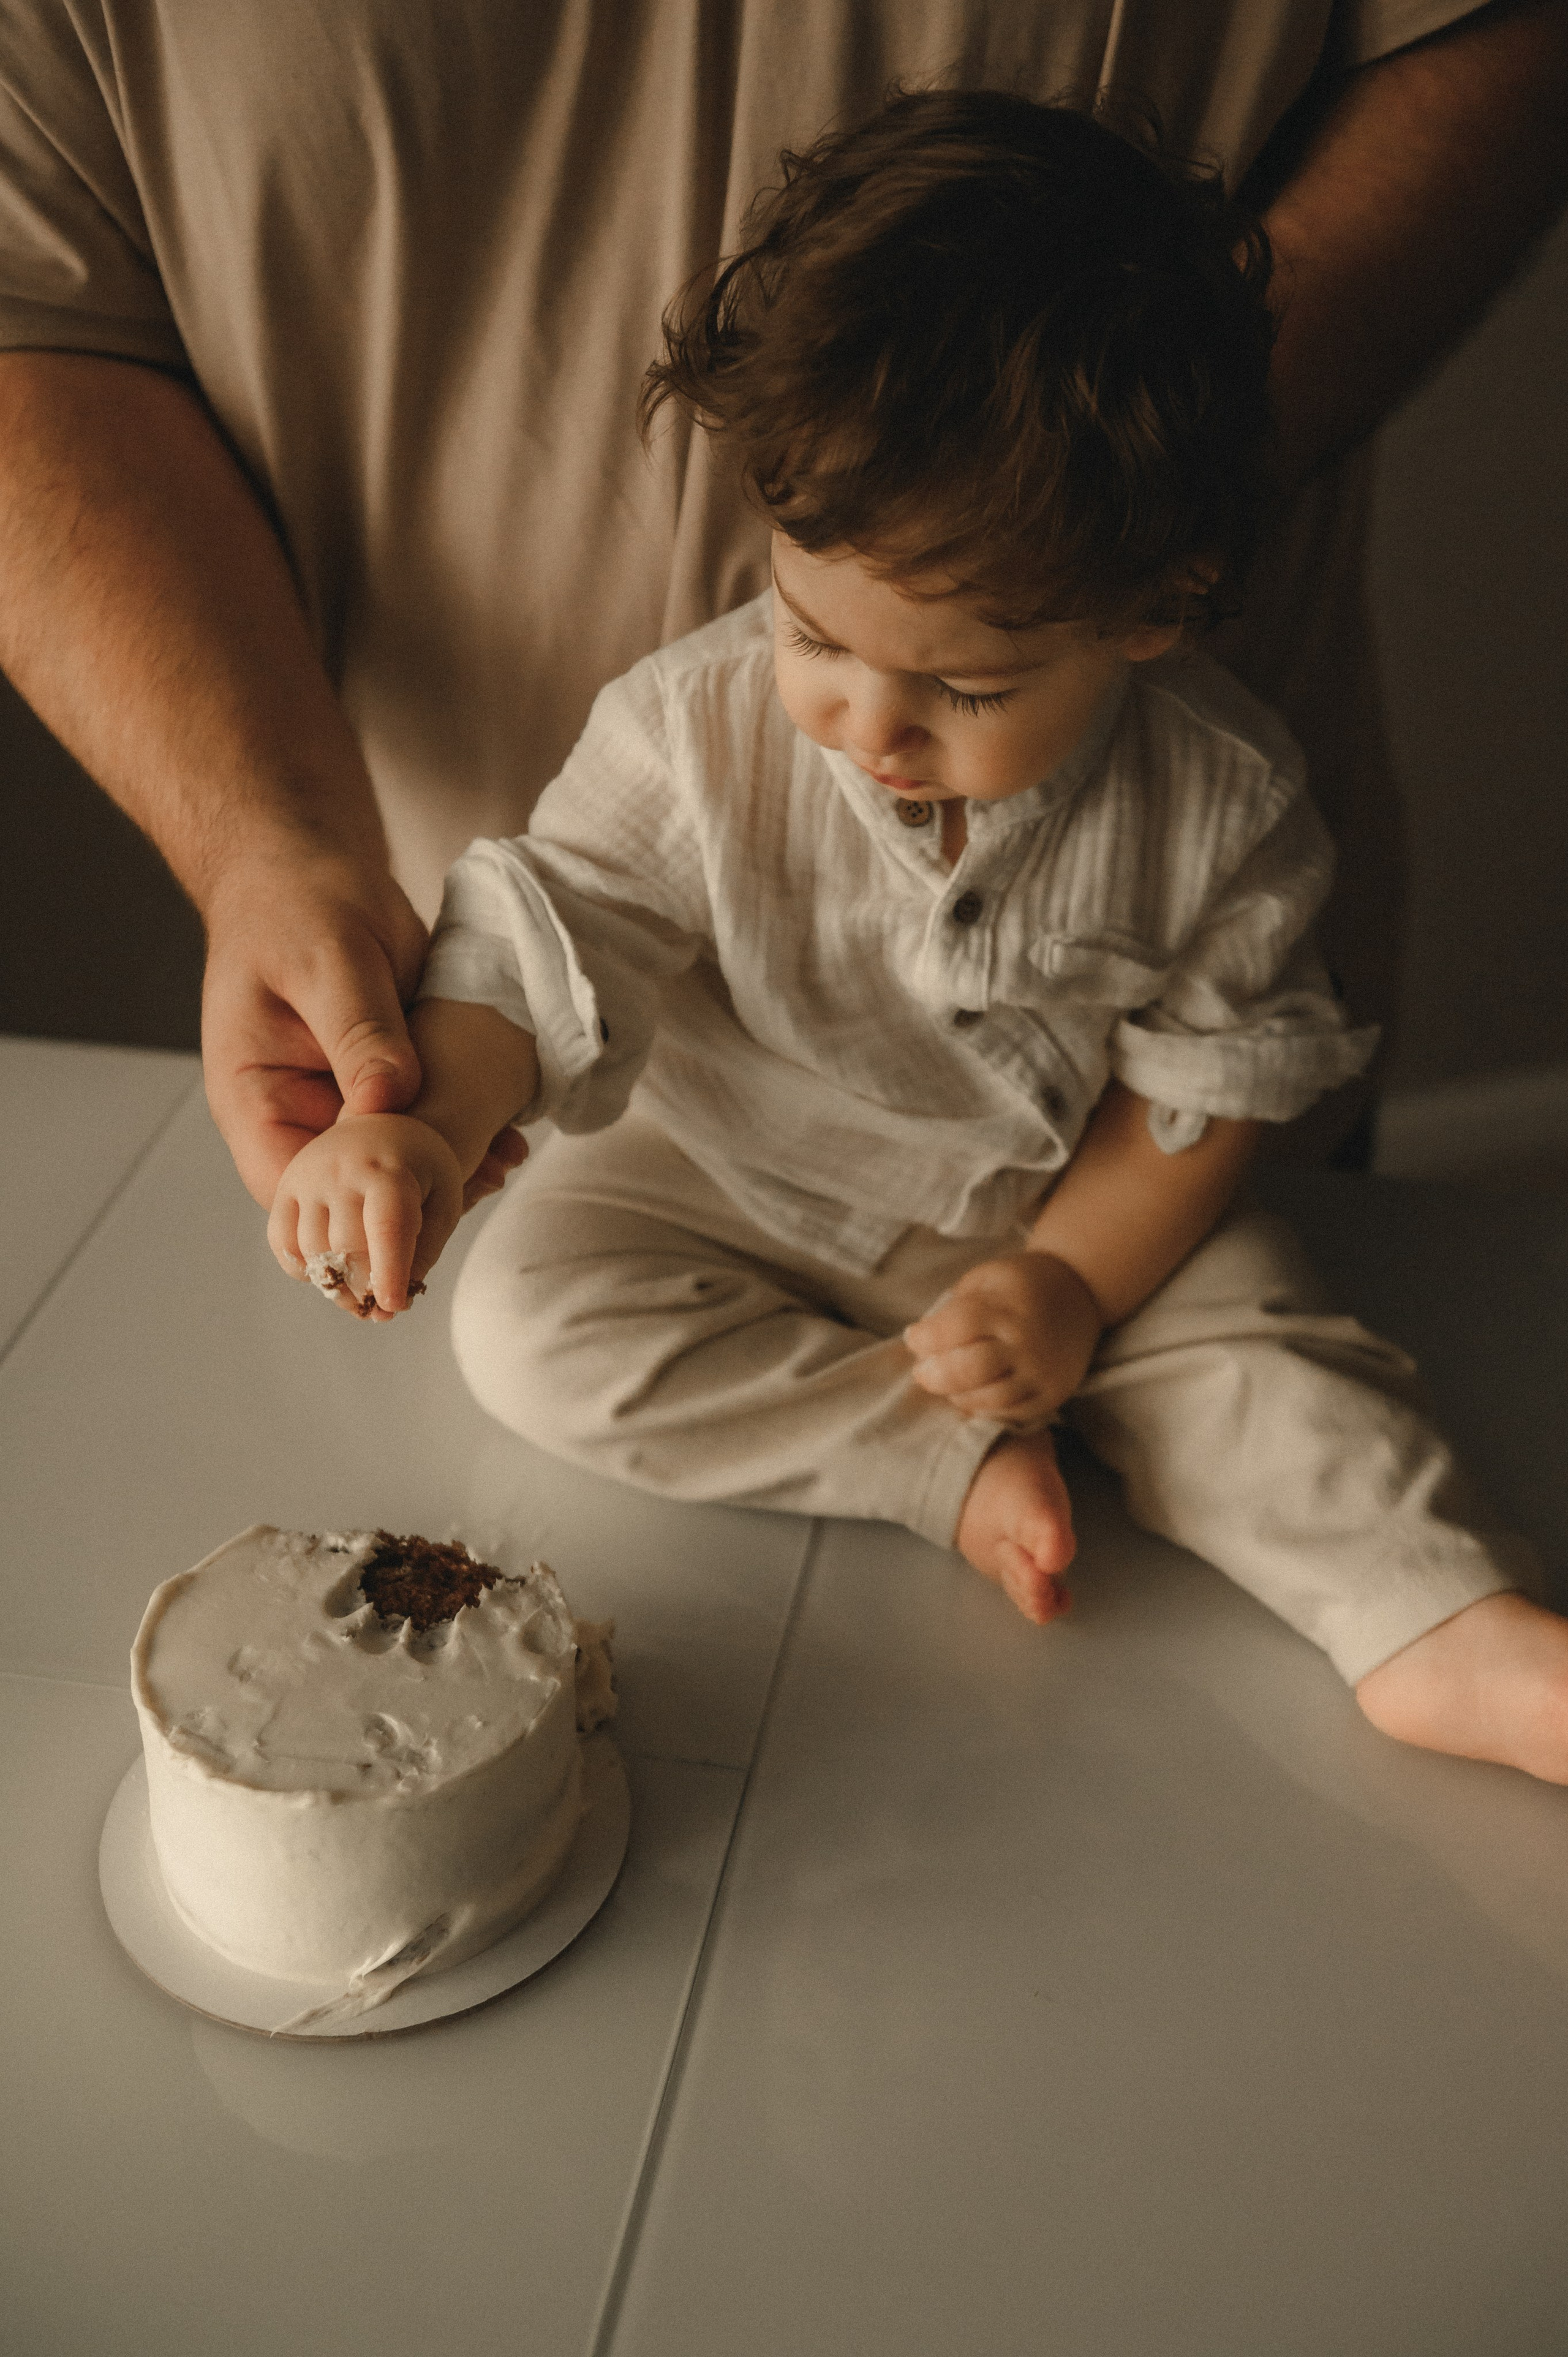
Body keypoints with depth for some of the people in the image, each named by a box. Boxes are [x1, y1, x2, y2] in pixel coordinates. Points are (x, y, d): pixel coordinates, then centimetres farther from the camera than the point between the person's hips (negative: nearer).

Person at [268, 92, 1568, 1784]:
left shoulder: (1221, 796, -19)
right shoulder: (693, 725, -21)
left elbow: (1219, 1063, -9)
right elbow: (543, 941, -16)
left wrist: (1073, 1286, -18)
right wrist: (427, 1120, -36)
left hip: (1084, 1217, 0)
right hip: (733, 1187, 1)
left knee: (1257, 1335, -22)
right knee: (530, 1315, -20)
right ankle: (956, 1471, -22)